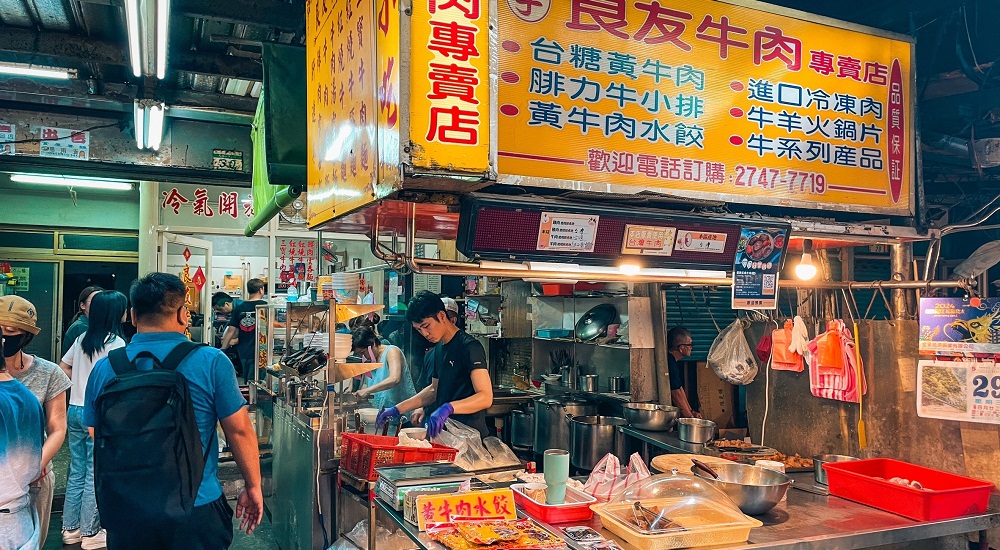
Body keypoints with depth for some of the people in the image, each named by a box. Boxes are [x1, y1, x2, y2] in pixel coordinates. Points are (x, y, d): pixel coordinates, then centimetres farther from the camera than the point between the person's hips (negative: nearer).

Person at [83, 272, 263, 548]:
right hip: (197, 511, -3)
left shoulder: (103, 368, -3)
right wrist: (253, 487, 4)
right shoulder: (211, 362, -14)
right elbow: (239, 430, -9)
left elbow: (97, 436, 10)